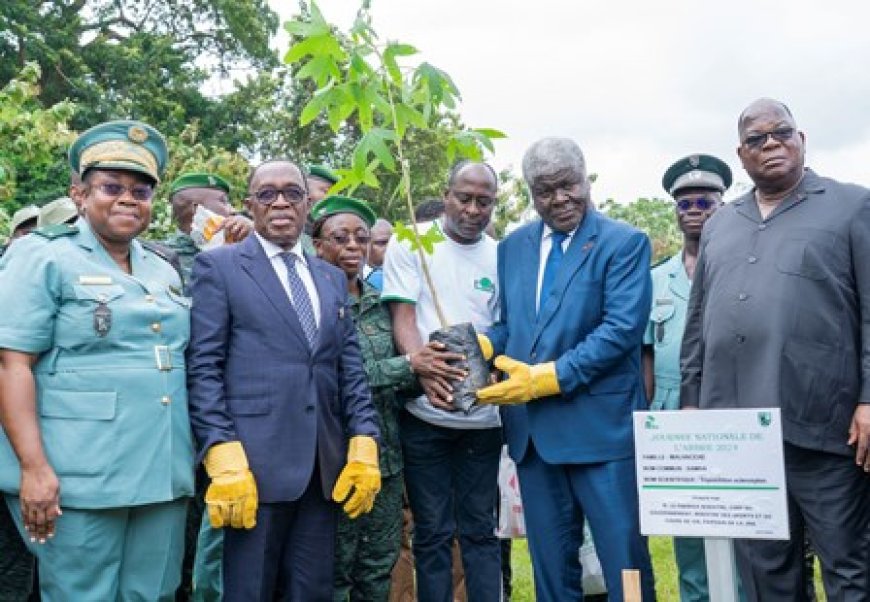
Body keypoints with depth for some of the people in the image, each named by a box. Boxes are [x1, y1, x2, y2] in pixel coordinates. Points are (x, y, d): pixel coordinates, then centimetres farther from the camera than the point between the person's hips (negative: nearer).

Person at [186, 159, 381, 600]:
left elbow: (350, 368, 13)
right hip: (256, 462, -5)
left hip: (324, 464, 5)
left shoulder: (332, 277, 17)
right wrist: (224, 458, -15)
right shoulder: (218, 266, 1)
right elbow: (204, 368, -6)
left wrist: (364, 446, 2)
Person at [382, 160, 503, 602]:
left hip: (482, 414, 2)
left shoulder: (500, 256, 7)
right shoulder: (411, 243, 0)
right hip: (425, 411, -2)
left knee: (480, 529, 10)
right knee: (432, 531, 5)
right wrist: (425, 372, -24)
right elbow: (402, 318, -6)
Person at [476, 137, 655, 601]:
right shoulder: (512, 247, 12)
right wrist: (482, 345, -6)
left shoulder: (624, 243, -5)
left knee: (624, 560, 3)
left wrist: (549, 376, -19)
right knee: (550, 564, 15)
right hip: (532, 428, 5)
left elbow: (622, 328, -16)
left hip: (601, 424, -5)